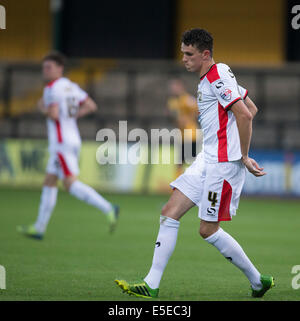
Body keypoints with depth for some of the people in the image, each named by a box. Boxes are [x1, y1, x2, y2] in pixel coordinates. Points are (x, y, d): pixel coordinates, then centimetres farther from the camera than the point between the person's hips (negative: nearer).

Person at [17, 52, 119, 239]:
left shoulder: (52, 89, -13)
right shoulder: (71, 87, 14)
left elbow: (54, 115, -24)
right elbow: (91, 106, 14)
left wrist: (43, 108, -3)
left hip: (62, 143, -10)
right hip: (72, 140, 10)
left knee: (71, 184, -14)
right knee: (49, 182, 13)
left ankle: (108, 209, -25)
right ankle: (39, 228, 17)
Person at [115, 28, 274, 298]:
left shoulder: (217, 76, -13)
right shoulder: (207, 80, 17)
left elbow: (245, 115, -21)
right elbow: (251, 109, 22)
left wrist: (244, 157, -16)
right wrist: (241, 153, 18)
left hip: (224, 162, -10)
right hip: (208, 159, 10)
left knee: (208, 230, -5)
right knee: (170, 213, 2)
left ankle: (258, 281, 9)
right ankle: (152, 285, 1)